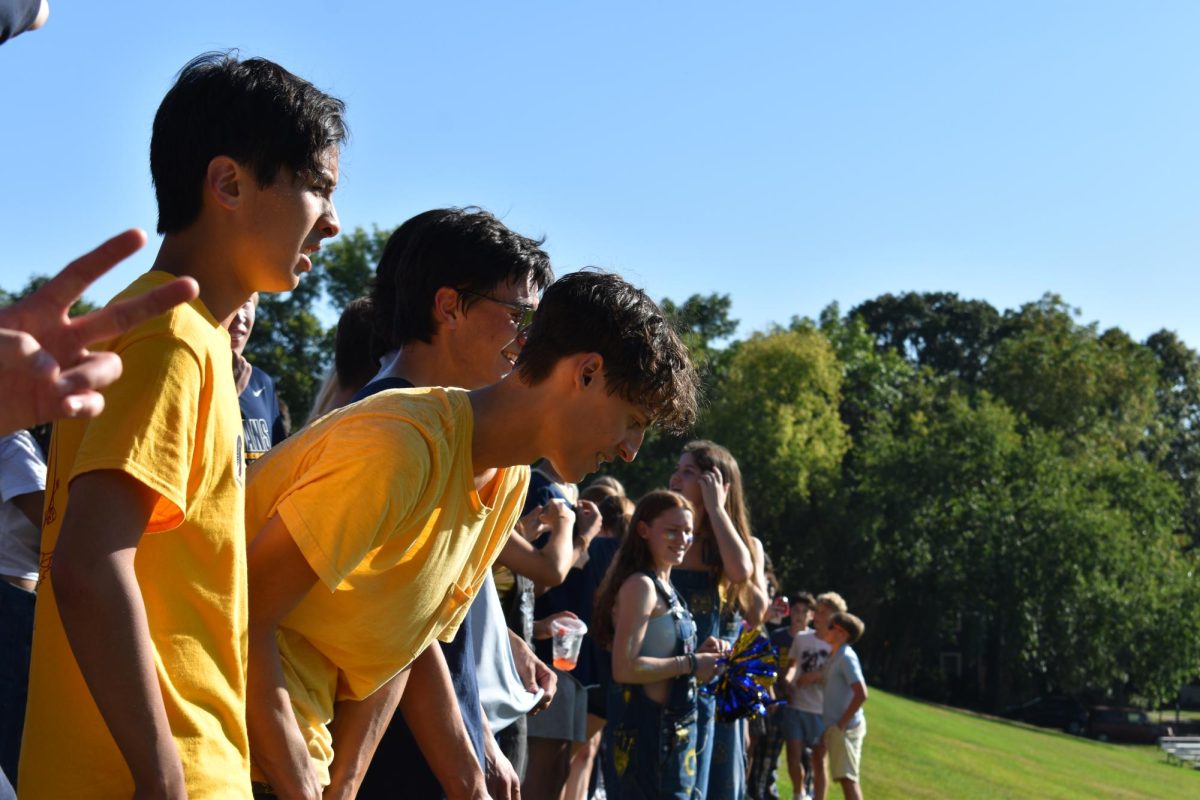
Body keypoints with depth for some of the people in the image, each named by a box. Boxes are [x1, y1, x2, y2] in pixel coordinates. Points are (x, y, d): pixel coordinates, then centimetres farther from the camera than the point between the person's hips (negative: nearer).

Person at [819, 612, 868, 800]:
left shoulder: (846, 657, -15)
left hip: (845, 728, -10)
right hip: (834, 726, 10)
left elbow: (861, 694, -22)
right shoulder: (834, 656, 13)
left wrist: (842, 723, -18)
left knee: (847, 777, -12)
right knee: (846, 777, 14)